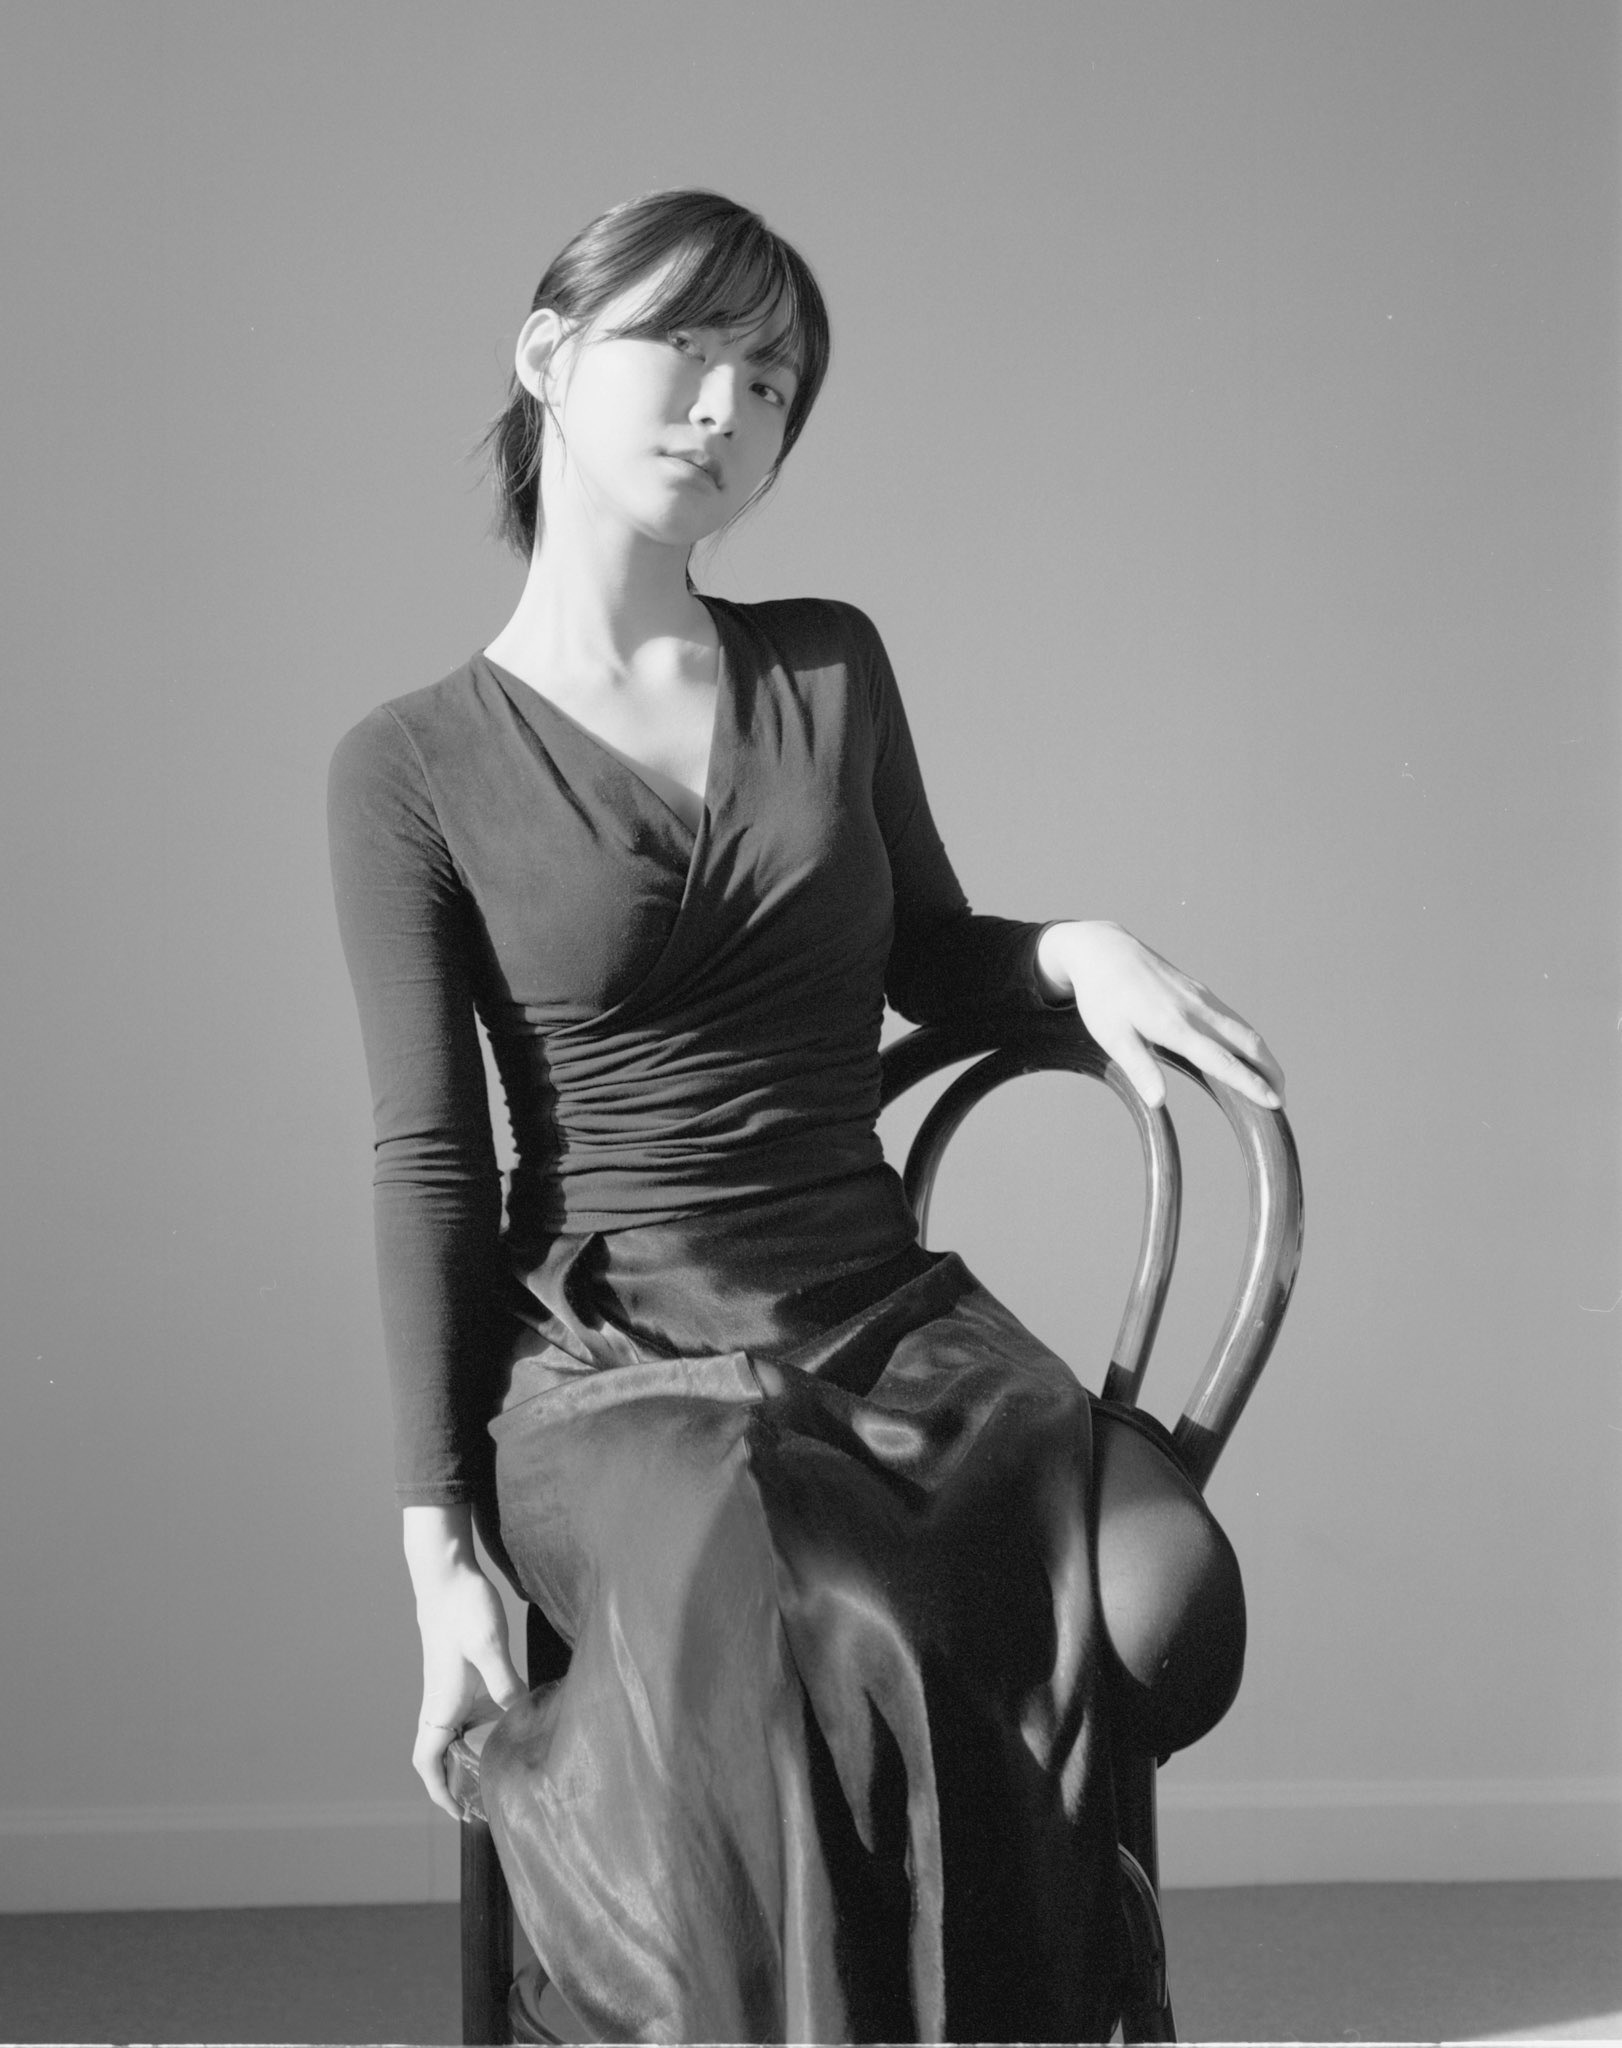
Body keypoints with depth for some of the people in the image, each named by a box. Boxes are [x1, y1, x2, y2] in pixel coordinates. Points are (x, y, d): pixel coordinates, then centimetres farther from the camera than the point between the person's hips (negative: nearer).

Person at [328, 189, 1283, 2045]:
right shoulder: (414, 767, 1)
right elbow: (429, 1163, -2)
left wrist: (1074, 947, -1)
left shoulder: (832, 672, 11)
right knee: (840, 1674, -33)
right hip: (616, 1368, -3)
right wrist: (438, 1553, -8)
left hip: (891, 1321, 4)